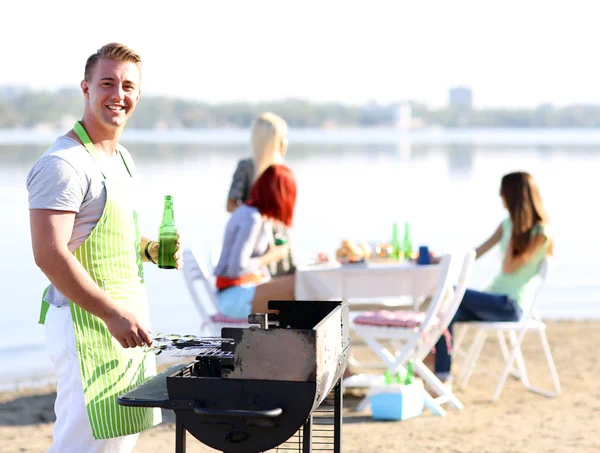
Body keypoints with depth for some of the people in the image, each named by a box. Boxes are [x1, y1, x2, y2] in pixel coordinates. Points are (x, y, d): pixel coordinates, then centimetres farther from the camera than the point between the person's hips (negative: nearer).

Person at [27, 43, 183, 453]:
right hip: (86, 321, -9)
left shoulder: (121, 158, 14)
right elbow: (49, 254, -25)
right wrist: (113, 313, -27)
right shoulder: (64, 163, -16)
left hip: (126, 318, 9)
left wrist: (149, 248, 7)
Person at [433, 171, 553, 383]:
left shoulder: (541, 233, -9)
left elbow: (509, 267, -14)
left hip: (511, 305, -7)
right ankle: (442, 377, -23)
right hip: (495, 299, 7)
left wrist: (514, 233, -8)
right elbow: (475, 254, 15)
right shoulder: (508, 224, 14)